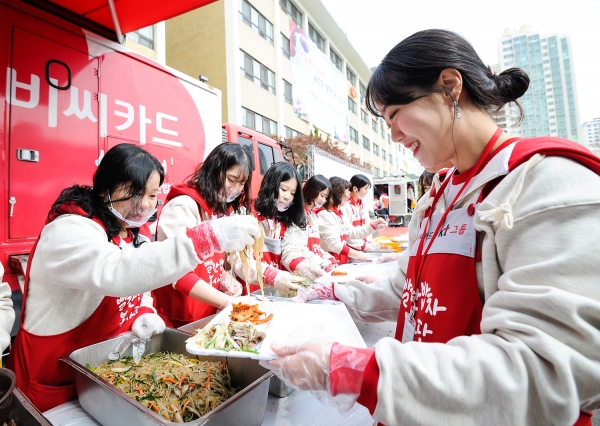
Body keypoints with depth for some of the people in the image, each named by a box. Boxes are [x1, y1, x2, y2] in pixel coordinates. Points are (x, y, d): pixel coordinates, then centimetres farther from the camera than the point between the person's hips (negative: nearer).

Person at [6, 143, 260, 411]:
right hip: (56, 384, -6)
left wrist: (144, 315, -13)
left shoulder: (133, 237, 1)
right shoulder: (68, 231, -24)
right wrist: (208, 238, -53)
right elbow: (115, 273, -44)